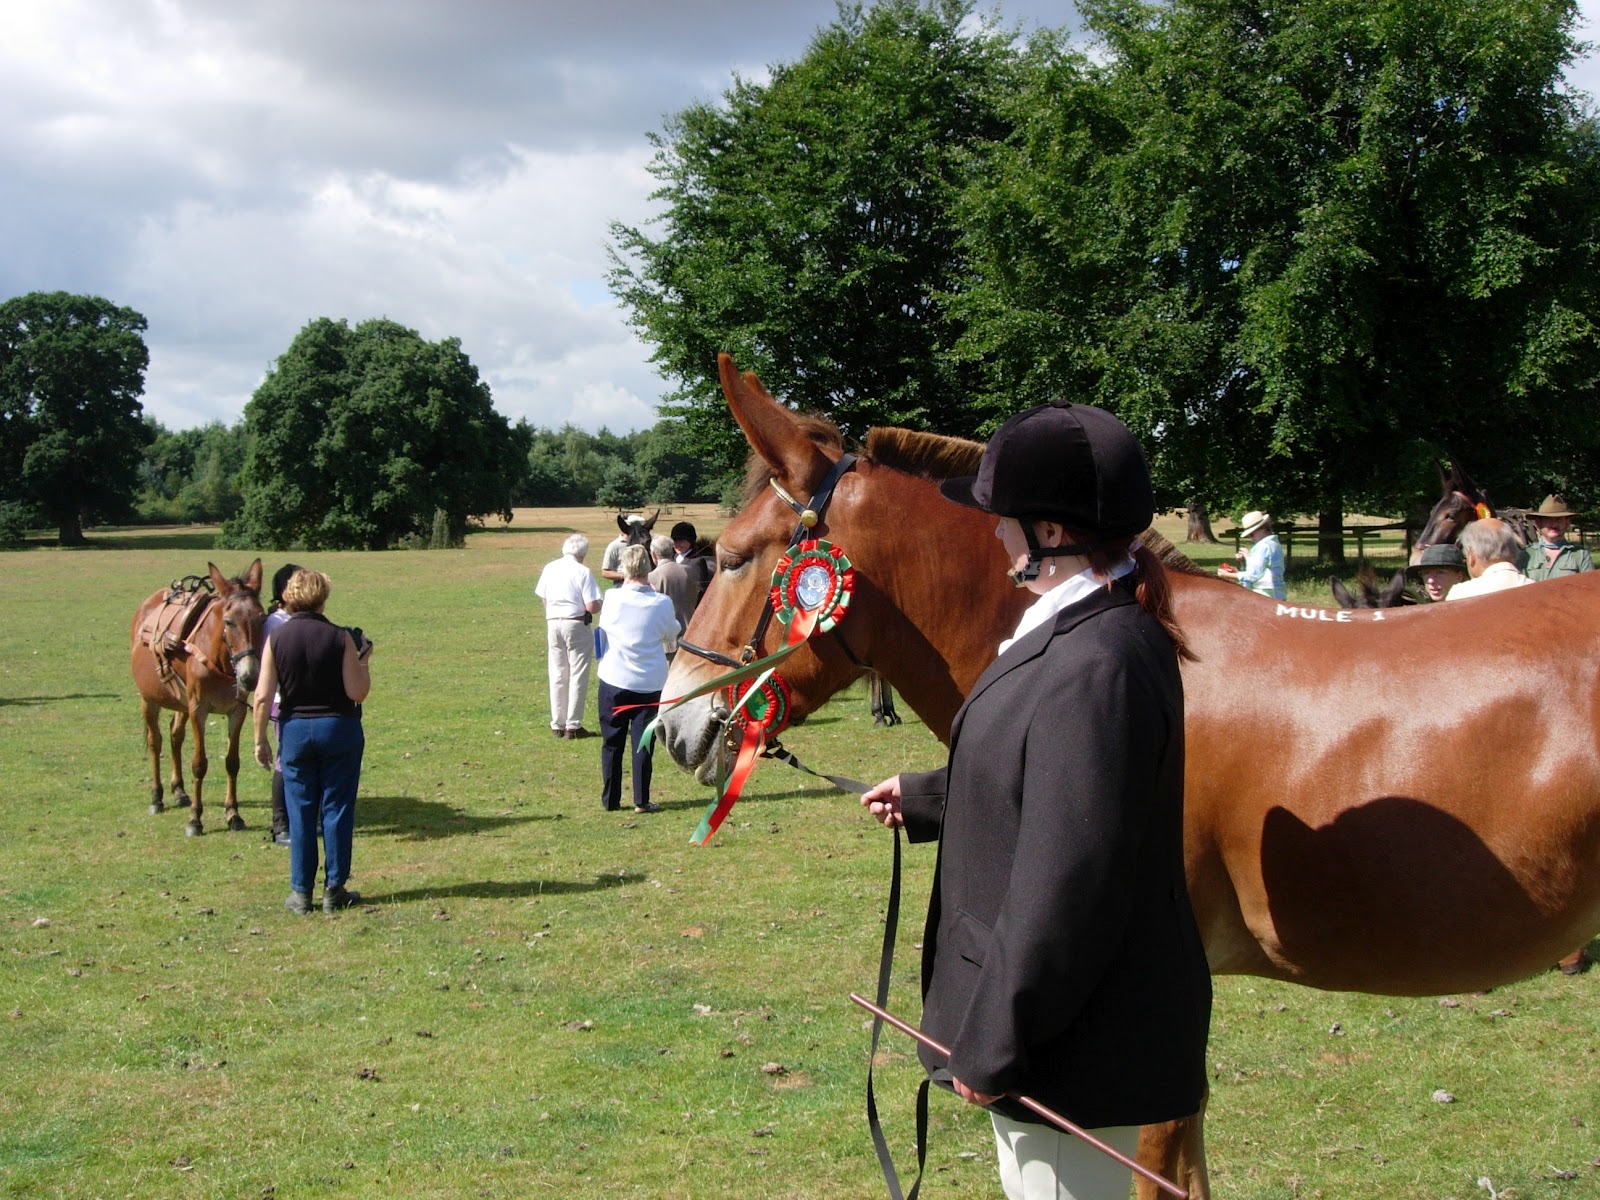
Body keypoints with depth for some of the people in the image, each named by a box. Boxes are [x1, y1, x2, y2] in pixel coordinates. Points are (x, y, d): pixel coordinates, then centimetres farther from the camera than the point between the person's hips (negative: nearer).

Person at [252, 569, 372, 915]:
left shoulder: (276, 638, -6)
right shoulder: (340, 638, -10)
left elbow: (263, 697, -7)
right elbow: (357, 692, -11)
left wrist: (260, 740, 3)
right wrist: (364, 660, 4)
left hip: (294, 730, 2)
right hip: (339, 728, -1)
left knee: (300, 812, 8)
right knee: (336, 810, 7)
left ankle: (301, 892, 11)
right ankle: (334, 889, 10)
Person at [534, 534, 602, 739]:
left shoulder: (549, 568, 5)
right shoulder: (583, 572, -11)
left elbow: (543, 598, 11)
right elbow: (592, 606, -15)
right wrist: (599, 606, 6)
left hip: (553, 623, 5)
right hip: (576, 625, -5)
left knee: (557, 675, 13)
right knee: (577, 676, 3)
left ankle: (557, 725, 18)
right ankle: (573, 725, 3)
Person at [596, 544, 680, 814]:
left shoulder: (612, 598, -9)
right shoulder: (662, 603, -8)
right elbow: (672, 638, 8)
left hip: (614, 680, 0)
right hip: (649, 682, 0)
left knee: (612, 743, 10)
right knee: (643, 742, 5)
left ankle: (610, 799, 13)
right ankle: (641, 800, 4)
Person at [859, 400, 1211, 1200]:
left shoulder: (1096, 667, -27)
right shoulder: (1081, 634, 8)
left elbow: (1067, 886, -29)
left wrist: (993, 1045, -23)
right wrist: (924, 799, 37)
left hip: (1073, 1045, -11)